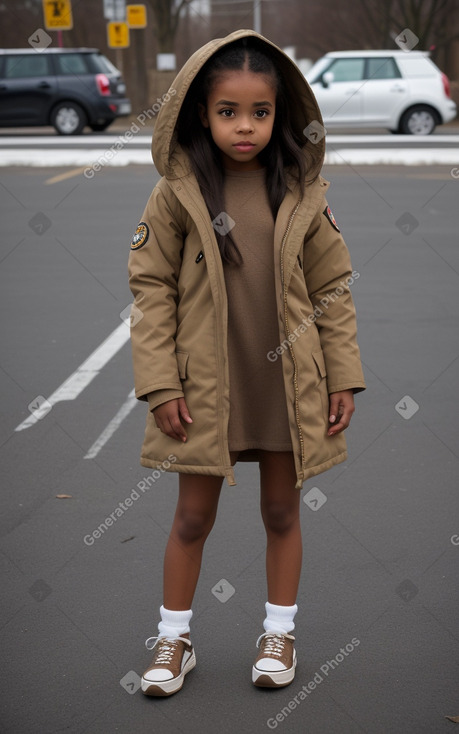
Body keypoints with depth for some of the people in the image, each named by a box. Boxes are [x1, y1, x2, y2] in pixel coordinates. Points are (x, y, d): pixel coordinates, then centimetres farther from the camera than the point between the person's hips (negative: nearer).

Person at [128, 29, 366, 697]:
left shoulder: (303, 196, -2)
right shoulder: (177, 195, -6)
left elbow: (334, 289, 3)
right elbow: (151, 288, -5)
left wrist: (343, 378, 1)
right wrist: (160, 384, -10)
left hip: (287, 384, 1)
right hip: (206, 386, -1)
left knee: (282, 511, 14)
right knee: (194, 515, 10)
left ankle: (279, 632, 32)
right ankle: (174, 636, 28)